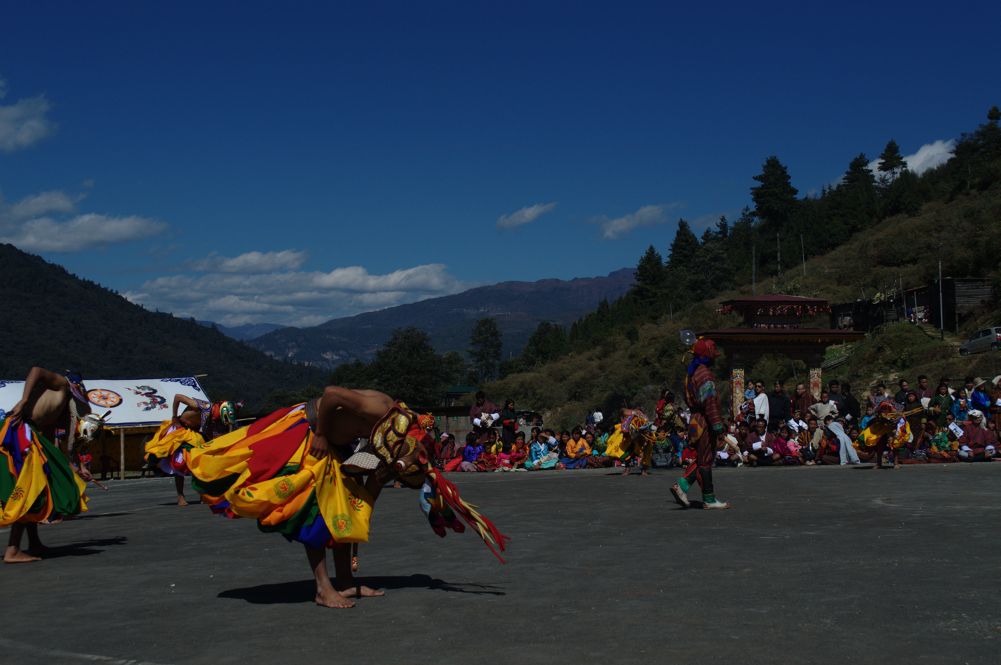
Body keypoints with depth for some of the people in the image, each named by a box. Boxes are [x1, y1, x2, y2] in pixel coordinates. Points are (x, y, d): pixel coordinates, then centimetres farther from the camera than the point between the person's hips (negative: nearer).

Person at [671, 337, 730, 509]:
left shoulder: (691, 372, 14)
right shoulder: (704, 374, -17)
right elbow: (709, 402, -23)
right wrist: (717, 424, -24)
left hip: (696, 419, 10)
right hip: (705, 422, -10)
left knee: (702, 458, 16)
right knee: (706, 460, -3)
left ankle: (682, 485, 6)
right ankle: (709, 500, 4)